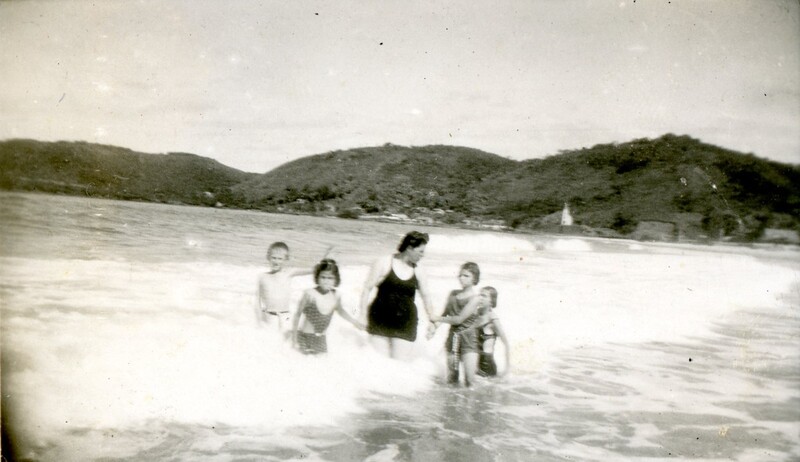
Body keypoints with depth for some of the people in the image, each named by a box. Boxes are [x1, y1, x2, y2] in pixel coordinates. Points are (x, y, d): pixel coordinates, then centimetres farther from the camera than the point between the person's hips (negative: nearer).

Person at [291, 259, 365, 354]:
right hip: (305, 336, -4)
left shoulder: (335, 297, -5)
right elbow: (297, 314, -11)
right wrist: (294, 336, -11)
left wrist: (356, 323, 23)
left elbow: (340, 311, 17)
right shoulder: (310, 294, -20)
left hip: (320, 338, 5)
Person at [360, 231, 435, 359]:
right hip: (380, 321, -2)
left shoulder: (418, 272, 4)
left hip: (405, 325, 2)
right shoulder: (384, 264, -5)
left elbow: (425, 296, 16)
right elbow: (367, 288, -3)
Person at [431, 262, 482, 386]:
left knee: (470, 380, -13)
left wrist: (437, 319, -5)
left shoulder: (474, 298, -8)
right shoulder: (453, 294, 9)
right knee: (451, 378, 6)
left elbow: (459, 319, -13)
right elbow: (445, 314, 15)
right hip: (453, 337, 5)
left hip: (468, 339, -5)